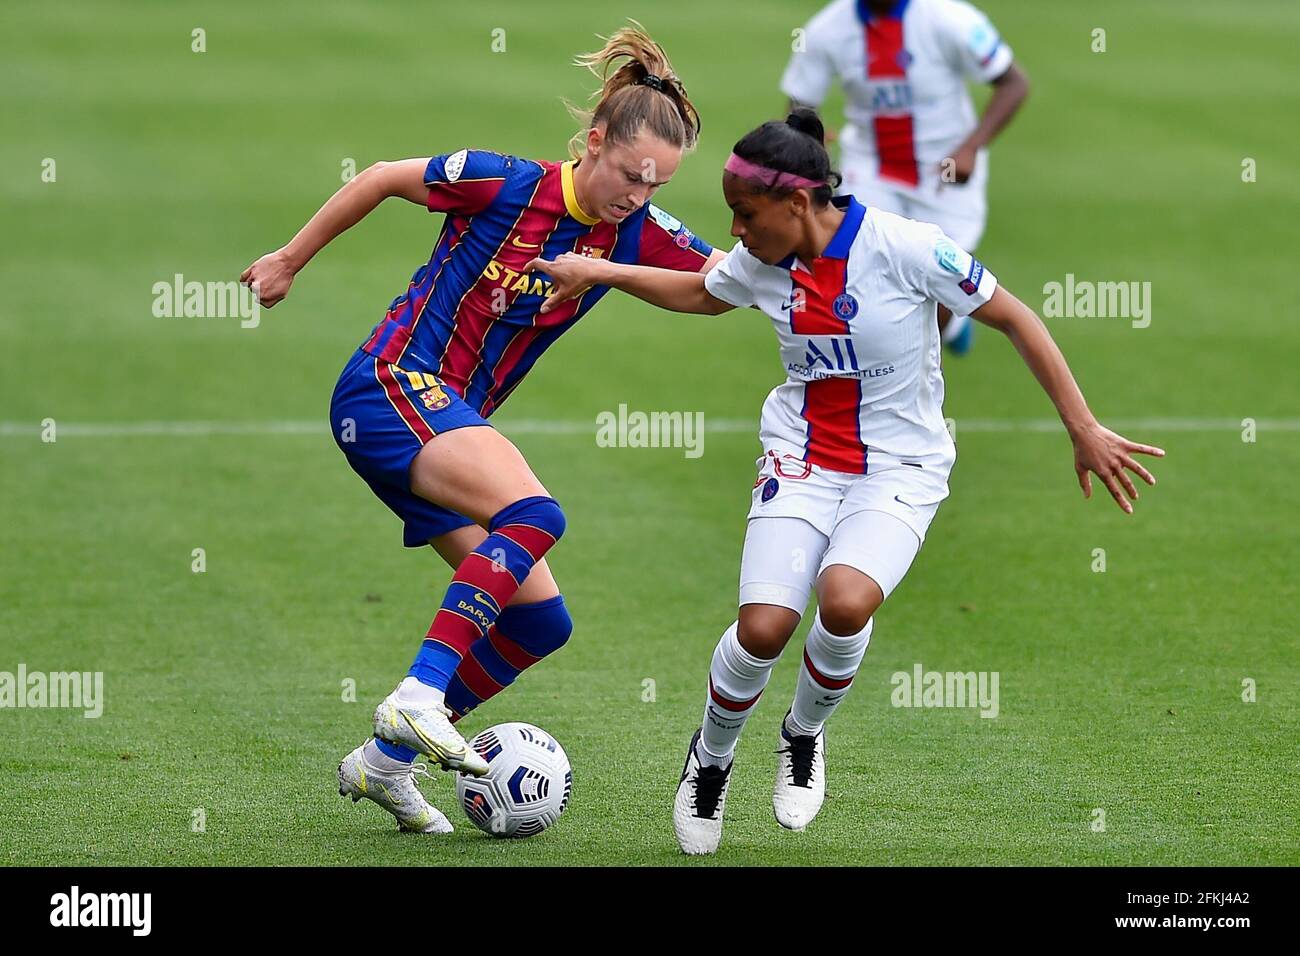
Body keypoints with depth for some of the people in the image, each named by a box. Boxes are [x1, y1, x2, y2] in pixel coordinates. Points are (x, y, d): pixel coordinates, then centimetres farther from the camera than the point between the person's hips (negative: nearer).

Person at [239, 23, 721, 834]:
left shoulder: (635, 234, 1)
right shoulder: (504, 186, -12)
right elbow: (382, 180, 1)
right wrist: (290, 262, 10)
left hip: (452, 421, 8)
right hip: (393, 385, -8)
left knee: (540, 619, 2)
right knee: (534, 514, -32)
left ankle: (385, 762, 13)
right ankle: (417, 699, -36)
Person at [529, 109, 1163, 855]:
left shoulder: (906, 247, -19)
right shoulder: (762, 263, -2)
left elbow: (1014, 317, -11)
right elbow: (700, 294, 23)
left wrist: (1084, 429, -11)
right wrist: (600, 271, 13)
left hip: (900, 465, -3)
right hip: (802, 457, 3)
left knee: (845, 600, -31)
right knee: (763, 626, -18)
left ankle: (805, 736, 2)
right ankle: (710, 759, 13)